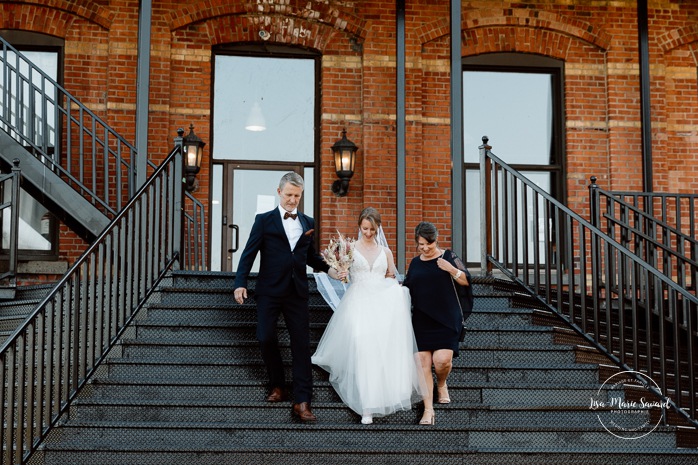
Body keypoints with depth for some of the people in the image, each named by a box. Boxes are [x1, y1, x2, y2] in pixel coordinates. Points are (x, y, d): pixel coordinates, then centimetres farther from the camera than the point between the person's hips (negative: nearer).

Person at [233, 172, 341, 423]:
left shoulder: (308, 222, 12)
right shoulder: (264, 220, 2)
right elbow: (249, 254, -2)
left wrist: (329, 269, -1)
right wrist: (240, 283, -12)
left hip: (297, 293, 2)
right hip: (269, 291, -2)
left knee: (301, 344, -2)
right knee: (266, 339, -4)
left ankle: (302, 402, -1)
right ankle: (278, 386, 21)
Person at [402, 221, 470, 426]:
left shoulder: (448, 257, 2)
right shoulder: (415, 263, 13)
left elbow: (467, 281, 1)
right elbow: (407, 289, 22)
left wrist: (451, 269, -13)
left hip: (446, 319, -3)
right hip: (422, 321, 3)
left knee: (442, 360, -15)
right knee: (423, 362, -5)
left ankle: (442, 384, 21)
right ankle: (428, 410, -1)